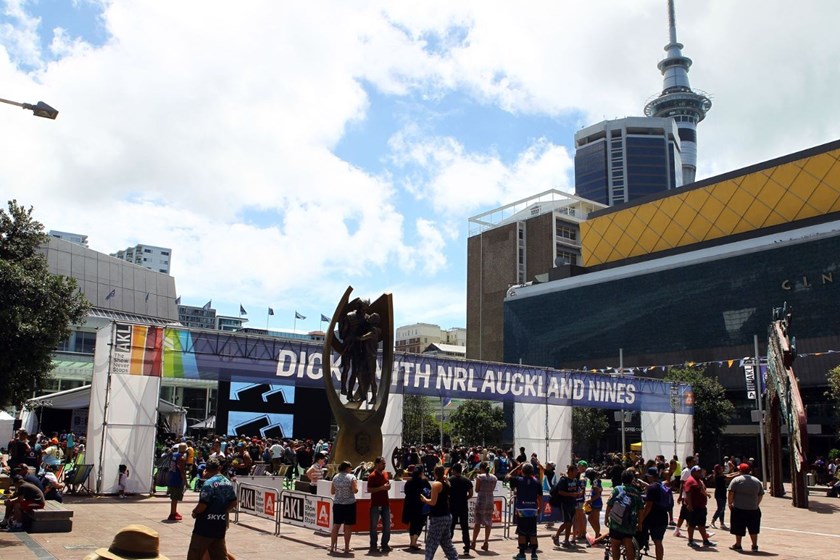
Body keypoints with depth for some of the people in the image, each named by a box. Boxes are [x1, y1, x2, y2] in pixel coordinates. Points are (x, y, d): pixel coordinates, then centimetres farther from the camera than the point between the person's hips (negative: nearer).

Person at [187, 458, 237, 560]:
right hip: (221, 526, 7)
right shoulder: (228, 483, 7)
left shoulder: (209, 483, -15)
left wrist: (194, 512, -1)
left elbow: (202, 506, -19)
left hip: (206, 526, -7)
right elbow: (233, 503, 11)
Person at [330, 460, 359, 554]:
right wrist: (356, 483, 3)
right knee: (347, 526, 3)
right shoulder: (351, 477, -8)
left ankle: (332, 547, 12)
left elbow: (332, 492, 10)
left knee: (336, 525, 10)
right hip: (349, 504, -4)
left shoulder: (335, 477, 6)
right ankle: (346, 548, 8)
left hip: (337, 504, 4)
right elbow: (355, 490, -15)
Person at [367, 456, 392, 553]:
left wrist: (388, 486, 0)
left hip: (385, 503, 7)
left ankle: (385, 545, 18)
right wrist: (381, 488, -23)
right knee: (374, 526, 3)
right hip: (376, 504, -7)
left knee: (387, 525, 9)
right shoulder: (372, 476, -11)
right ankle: (373, 546, 12)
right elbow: (369, 490, -17)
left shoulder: (385, 474, 10)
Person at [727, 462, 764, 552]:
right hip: (753, 509, 4)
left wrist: (730, 503, 0)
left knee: (739, 528, 6)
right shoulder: (757, 481, 7)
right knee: (753, 529, 13)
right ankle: (755, 546, 15)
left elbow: (730, 493, -11)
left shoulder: (736, 480, -6)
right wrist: (756, 504, 19)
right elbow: (761, 495, 10)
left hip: (739, 508, -4)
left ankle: (738, 545, 13)